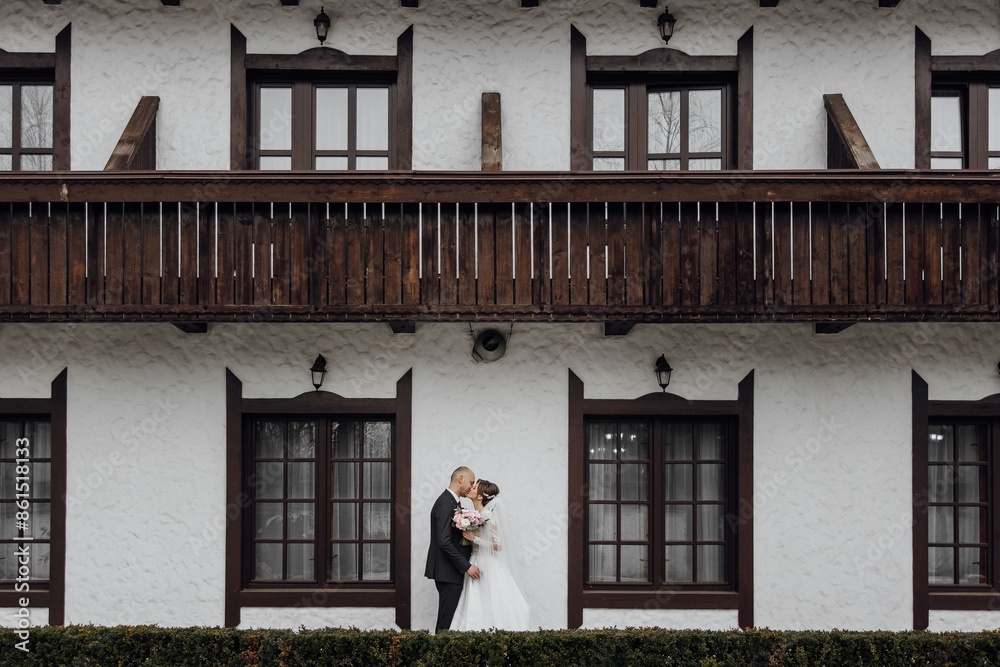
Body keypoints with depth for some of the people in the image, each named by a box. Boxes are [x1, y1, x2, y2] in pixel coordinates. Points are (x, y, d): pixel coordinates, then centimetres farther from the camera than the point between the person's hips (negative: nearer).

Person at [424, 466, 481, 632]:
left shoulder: (453, 502, 16)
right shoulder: (445, 504, -16)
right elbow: (444, 542, -23)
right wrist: (467, 566, -21)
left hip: (454, 571, 10)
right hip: (447, 573, -10)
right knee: (447, 620, -7)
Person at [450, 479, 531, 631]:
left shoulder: (487, 516, -17)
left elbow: (498, 545, -18)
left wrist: (474, 538, -19)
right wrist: (468, 535, 7)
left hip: (488, 567, -8)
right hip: (477, 565, 8)